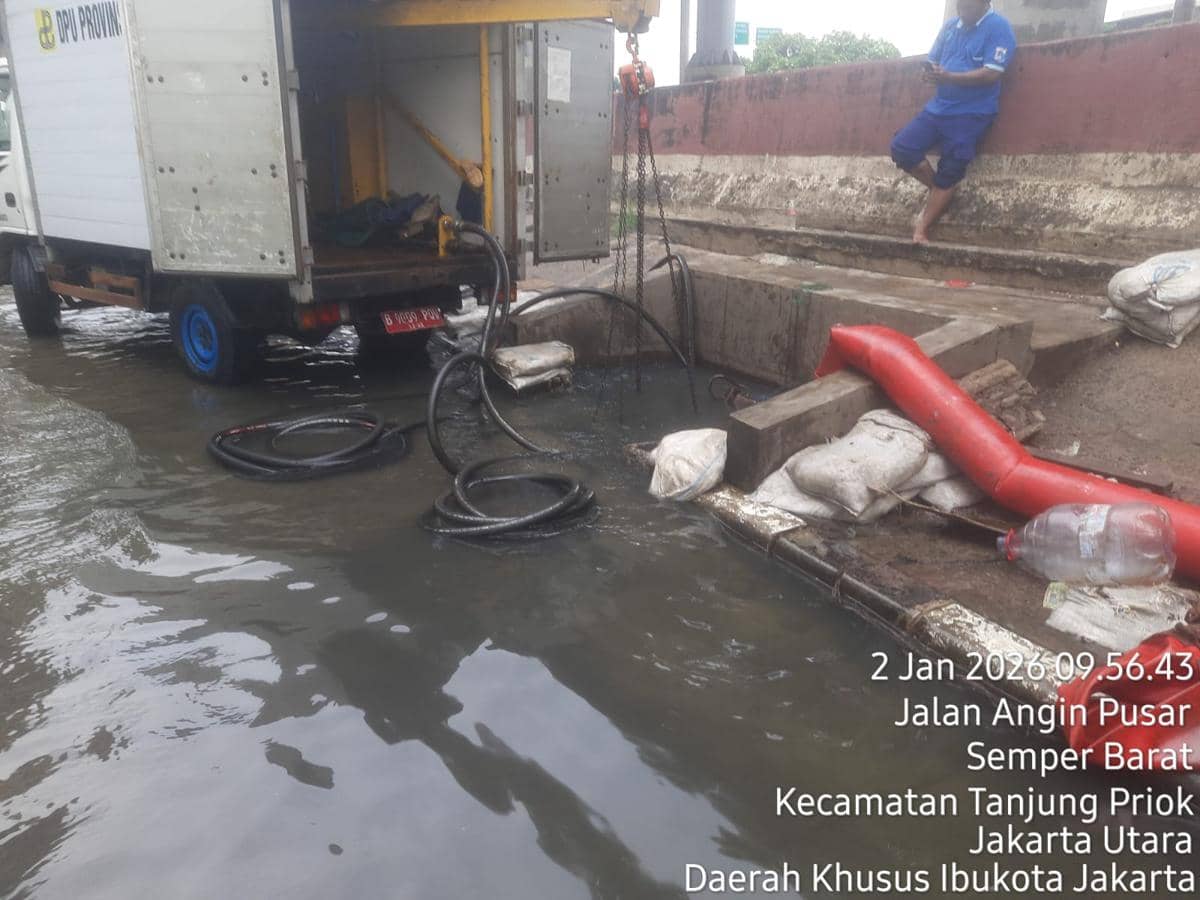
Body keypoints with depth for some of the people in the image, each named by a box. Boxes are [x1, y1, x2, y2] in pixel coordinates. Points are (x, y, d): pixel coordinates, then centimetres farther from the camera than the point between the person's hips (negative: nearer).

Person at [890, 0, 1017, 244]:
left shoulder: (999, 27, -10)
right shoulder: (950, 26, 10)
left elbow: (991, 74, -19)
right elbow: (932, 61, 12)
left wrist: (948, 77, -28)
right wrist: (931, 72, -14)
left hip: (971, 114, -7)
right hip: (940, 106, 7)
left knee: (949, 175, -5)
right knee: (901, 148, -5)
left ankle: (921, 231, 2)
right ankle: (937, 189, 14)